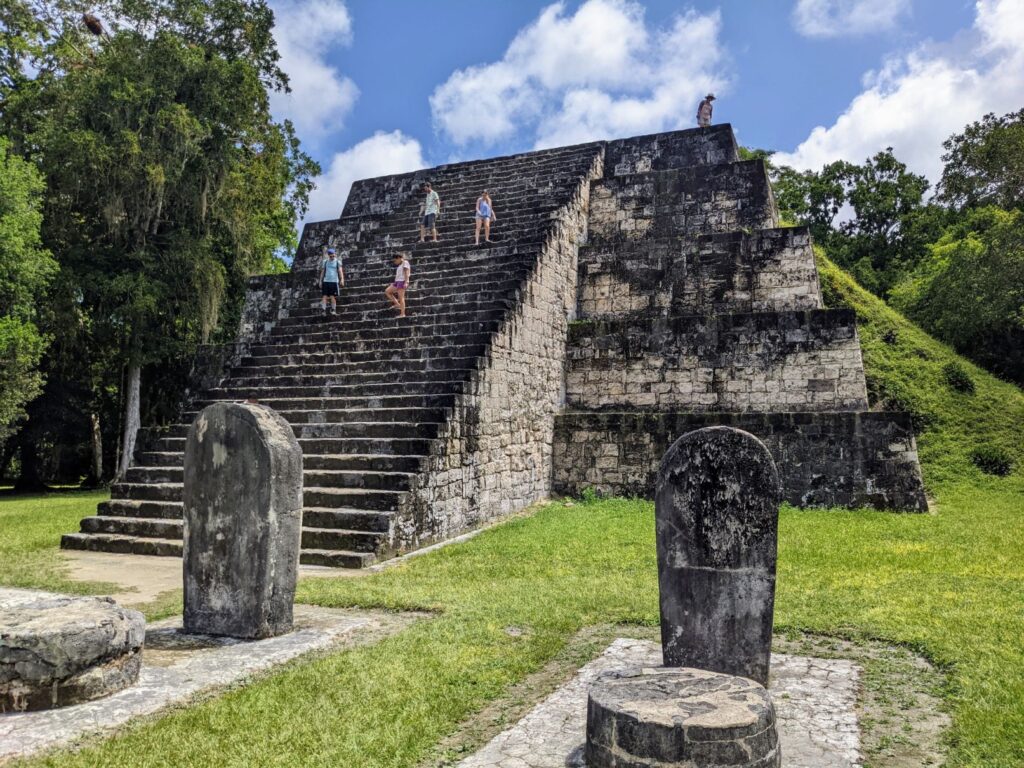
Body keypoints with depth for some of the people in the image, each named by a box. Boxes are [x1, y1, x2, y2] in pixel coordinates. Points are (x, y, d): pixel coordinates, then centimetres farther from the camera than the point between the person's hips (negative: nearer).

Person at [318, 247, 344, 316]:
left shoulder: (337, 261, 3)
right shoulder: (325, 261, 13)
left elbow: (340, 271, -9)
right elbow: (322, 272, 17)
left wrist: (342, 279, -23)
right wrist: (320, 281, 13)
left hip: (334, 281, -3)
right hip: (325, 281, 3)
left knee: (332, 296, -6)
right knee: (324, 296, -6)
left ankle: (333, 310, 2)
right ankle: (324, 310, -11)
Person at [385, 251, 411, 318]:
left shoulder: (405, 262, -4)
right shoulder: (400, 265, 23)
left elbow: (407, 273, -13)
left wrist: (406, 283, -22)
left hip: (402, 281, -10)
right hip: (397, 281, 10)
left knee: (400, 297, -12)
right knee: (387, 291, 6)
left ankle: (402, 313, -12)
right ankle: (397, 304, 2)